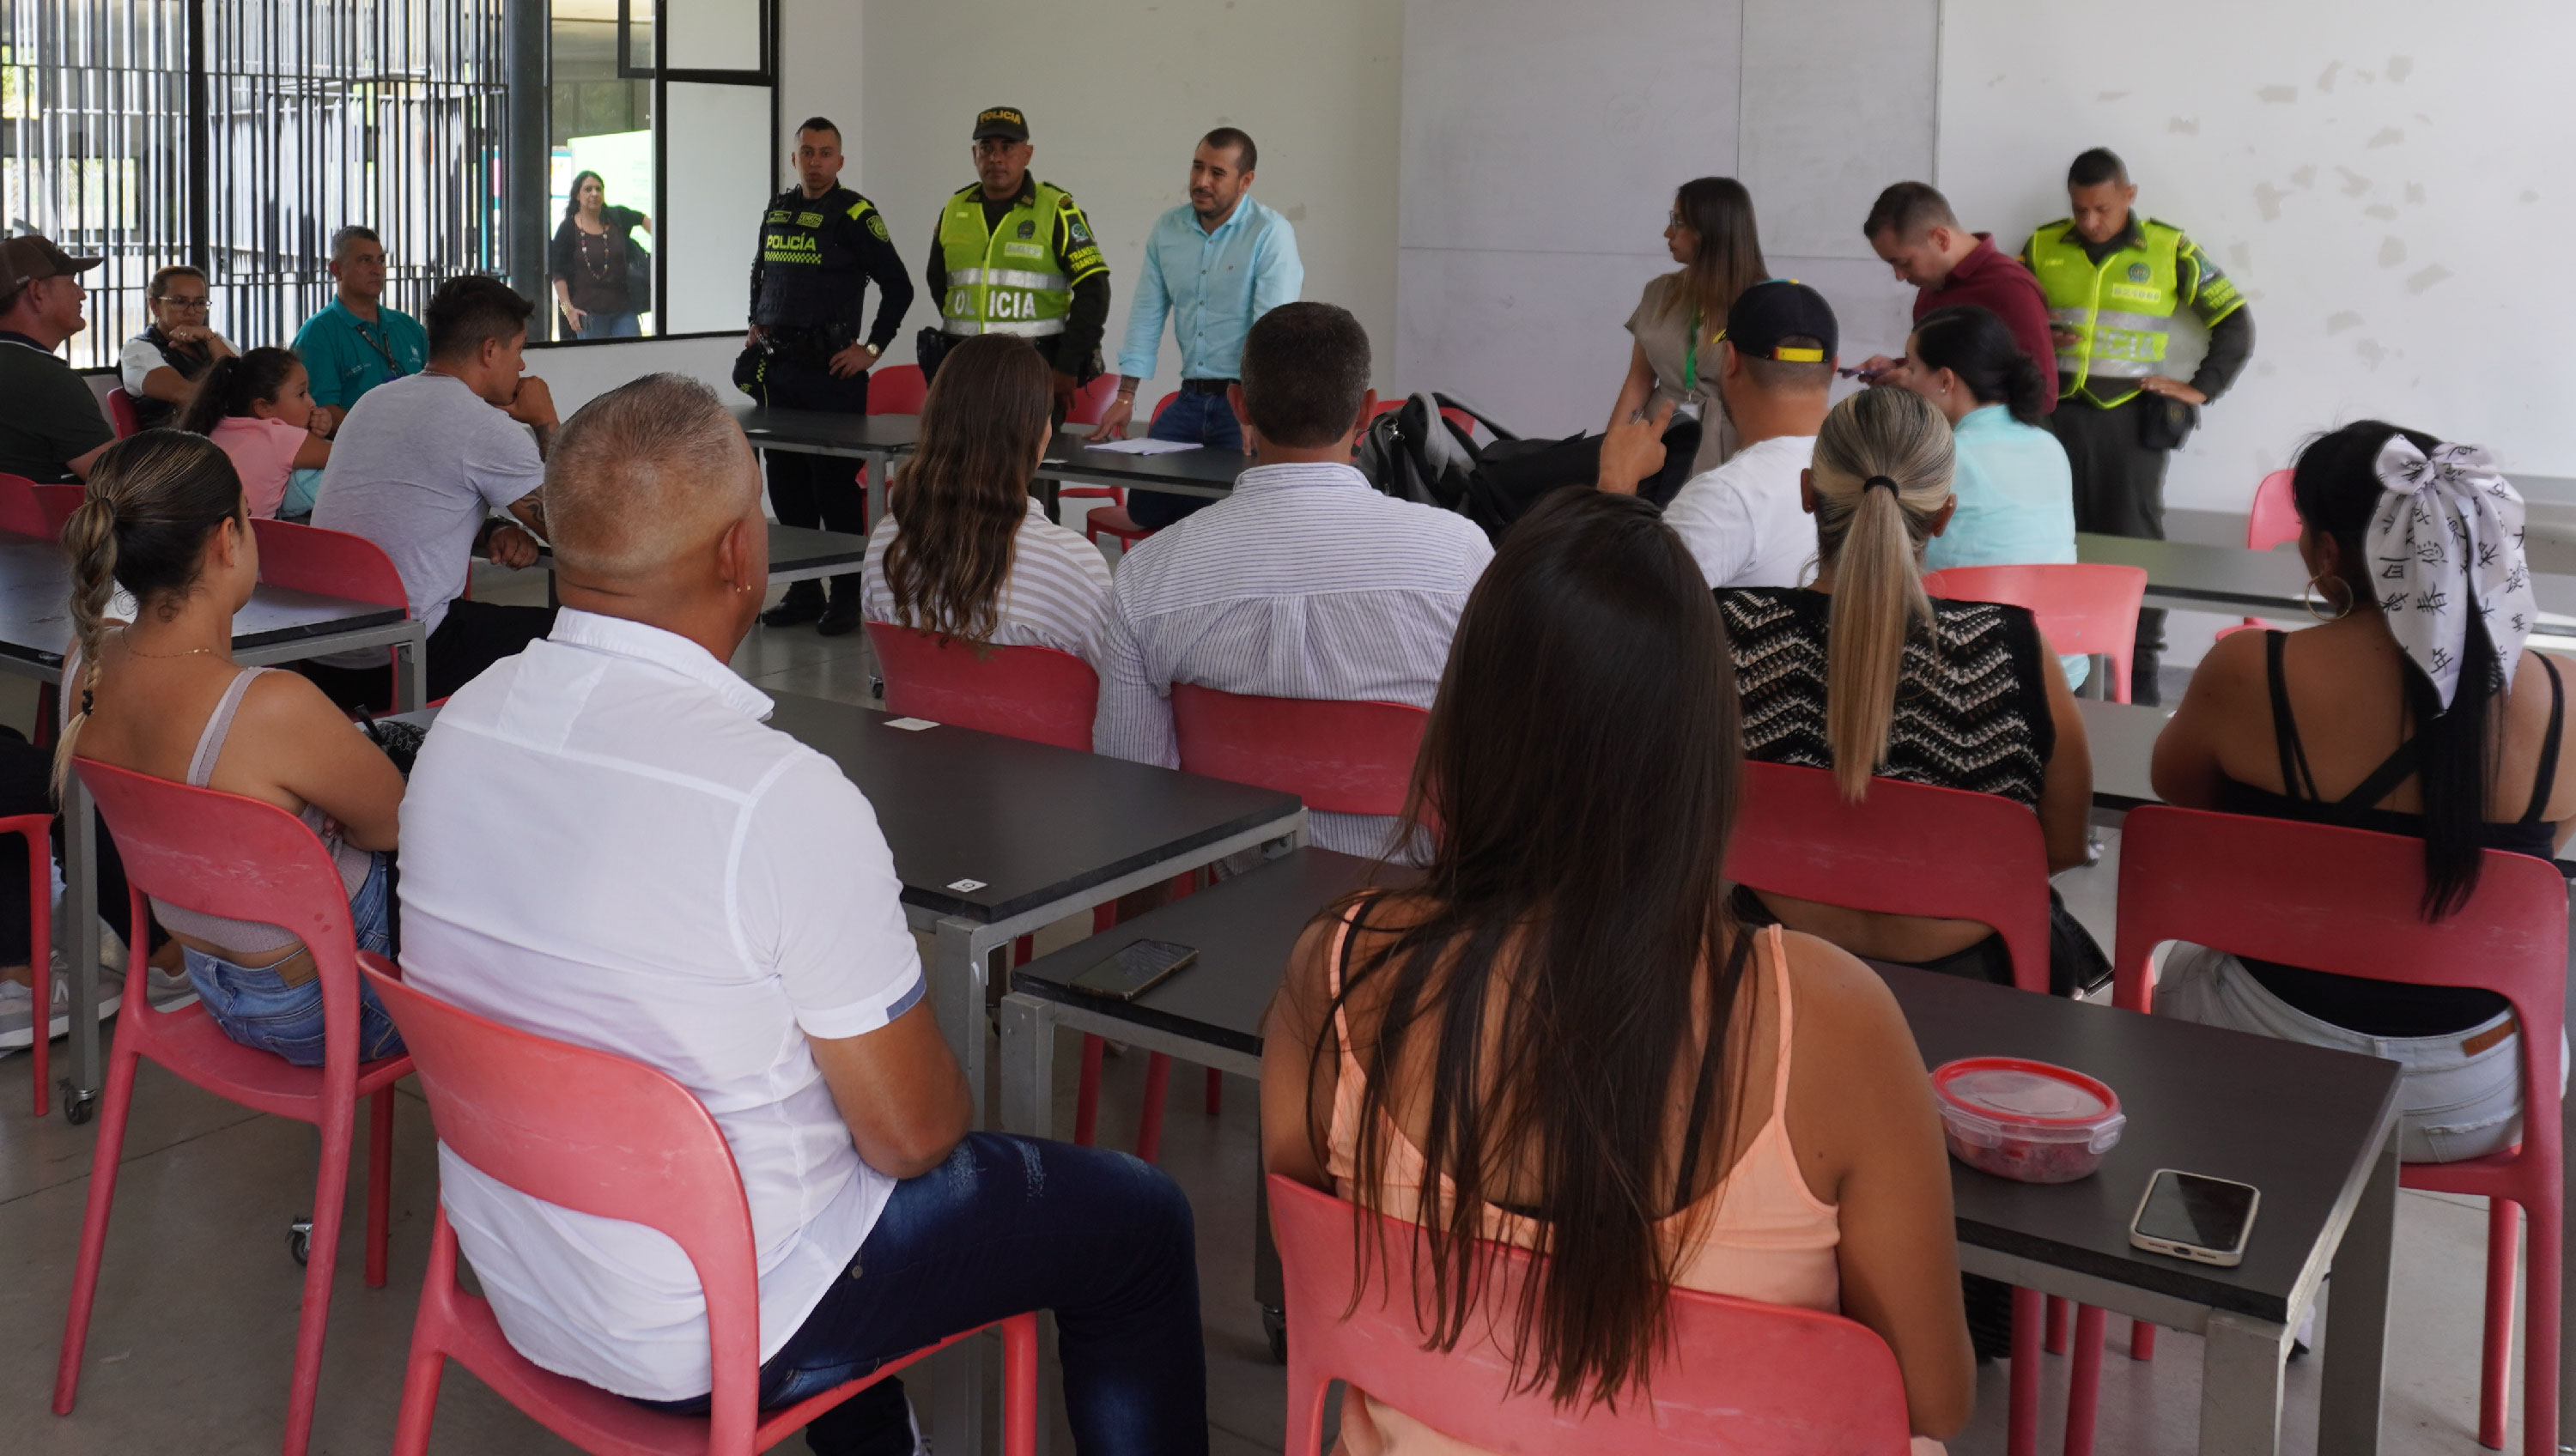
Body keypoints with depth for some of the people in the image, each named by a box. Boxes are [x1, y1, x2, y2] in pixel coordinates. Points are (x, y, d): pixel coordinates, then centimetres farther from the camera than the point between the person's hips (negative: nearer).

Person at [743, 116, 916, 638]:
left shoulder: (855, 214, -6)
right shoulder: (777, 210, 14)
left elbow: (898, 285, -7)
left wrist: (871, 348, -9)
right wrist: (756, 325, 19)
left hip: (831, 370, -7)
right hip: (778, 369, 7)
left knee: (836, 483, -6)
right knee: (785, 483, 9)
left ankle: (847, 596, 1)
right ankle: (803, 592, 19)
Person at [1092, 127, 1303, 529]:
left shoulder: (1271, 233, -9)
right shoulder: (1167, 230, 9)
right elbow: (1147, 315, 11)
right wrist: (1125, 397, 5)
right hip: (1191, 397, 6)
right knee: (1145, 506, 4)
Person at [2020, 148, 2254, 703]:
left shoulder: (2169, 251, 1)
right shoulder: (2042, 248, 6)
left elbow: (2236, 323, 8)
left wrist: (2201, 388, -1)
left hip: (2132, 416, -1)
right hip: (2057, 411, 2)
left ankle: (2140, 669, 7)